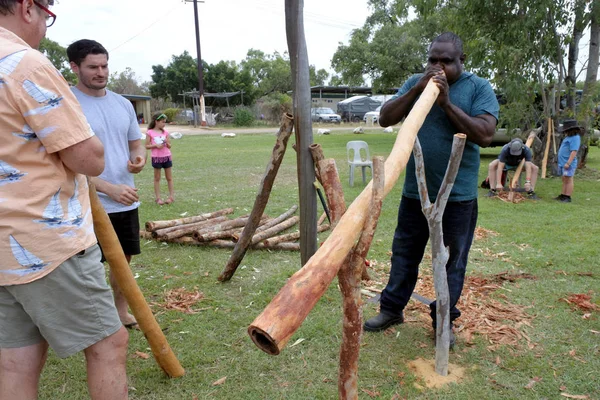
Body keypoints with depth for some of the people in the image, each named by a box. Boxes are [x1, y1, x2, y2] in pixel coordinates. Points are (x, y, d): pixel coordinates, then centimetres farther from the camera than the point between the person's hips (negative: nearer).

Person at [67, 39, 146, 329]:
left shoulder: (123, 104, 8)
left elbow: (136, 143, 17)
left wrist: (139, 158, -8)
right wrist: (110, 188, -24)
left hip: (127, 202, 6)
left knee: (123, 259, 17)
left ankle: (120, 312, 36)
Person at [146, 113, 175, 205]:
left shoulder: (165, 132, 4)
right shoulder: (150, 132, -5)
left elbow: (169, 146, 6)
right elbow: (147, 146, -4)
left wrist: (167, 142, -14)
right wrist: (156, 145, -18)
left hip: (167, 157, 3)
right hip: (156, 157, -3)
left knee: (169, 177, 8)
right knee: (157, 178, 6)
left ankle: (171, 196, 14)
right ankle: (157, 198, 11)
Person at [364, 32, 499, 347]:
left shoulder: (479, 88, -3)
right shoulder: (415, 82, 5)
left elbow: (485, 134, -16)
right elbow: (385, 119, -4)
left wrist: (447, 102, -20)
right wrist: (417, 90, -14)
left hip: (458, 195, -2)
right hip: (415, 192, 3)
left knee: (452, 260, 9)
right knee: (404, 254, 14)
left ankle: (443, 318, 26)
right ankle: (392, 309, 29)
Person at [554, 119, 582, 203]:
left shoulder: (575, 138, -14)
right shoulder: (569, 137, 17)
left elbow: (574, 152, -22)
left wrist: (568, 163, -26)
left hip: (568, 164, -10)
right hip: (563, 163, 10)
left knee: (568, 180, -7)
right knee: (564, 180, 14)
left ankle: (568, 197, -4)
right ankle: (563, 196, 20)